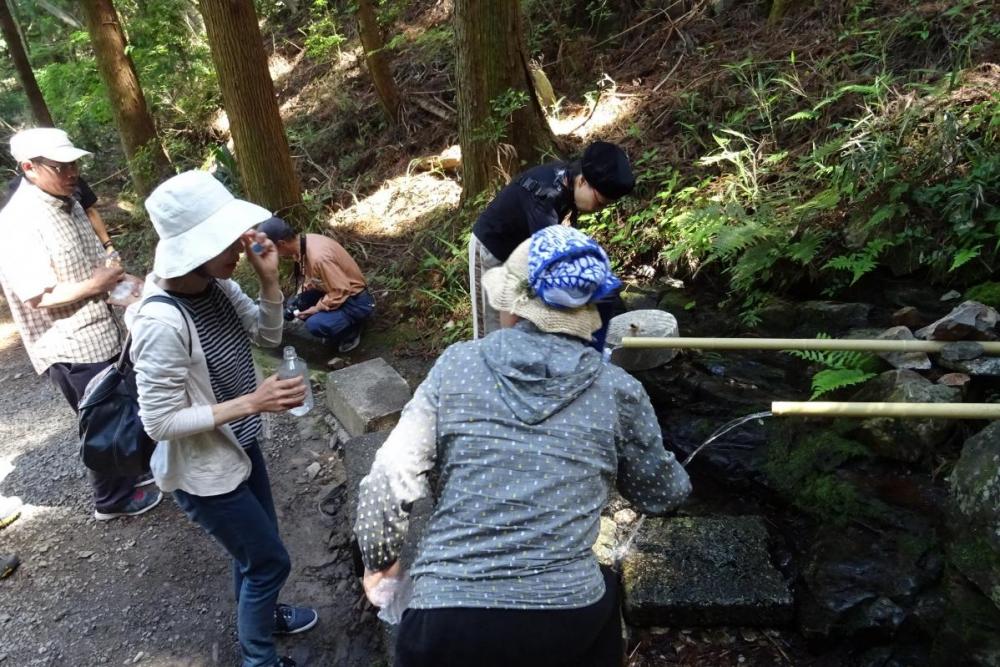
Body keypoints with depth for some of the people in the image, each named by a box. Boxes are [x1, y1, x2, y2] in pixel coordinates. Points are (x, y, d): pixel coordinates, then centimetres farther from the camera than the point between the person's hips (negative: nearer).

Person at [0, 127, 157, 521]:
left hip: (100, 334, 8)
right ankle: (112, 498, 27)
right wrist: (94, 285, -17)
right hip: (70, 348, -8)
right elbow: (36, 296, -25)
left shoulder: (67, 203, 5)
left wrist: (119, 278, -1)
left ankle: (126, 471, 43)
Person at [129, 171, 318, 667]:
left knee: (254, 550, 28)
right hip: (202, 471, -7)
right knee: (270, 561, 11)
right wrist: (251, 402, -30)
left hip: (239, 446, 7)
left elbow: (268, 335, 2)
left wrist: (268, 278, -14)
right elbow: (160, 422, -26)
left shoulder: (214, 284, -11)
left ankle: (258, 615, 57)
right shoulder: (161, 323, -33)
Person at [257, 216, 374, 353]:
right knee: (296, 306, 5)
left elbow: (341, 292, -28)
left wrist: (316, 309, -17)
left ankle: (351, 331, 2)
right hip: (335, 290, 9)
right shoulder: (302, 242, -6)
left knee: (315, 325, -25)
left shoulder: (318, 256, -34)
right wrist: (299, 298, 0)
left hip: (355, 299, -9)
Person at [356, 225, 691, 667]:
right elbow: (661, 495, 13)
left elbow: (387, 485, -4)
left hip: (444, 622, 0)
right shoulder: (618, 391, -2)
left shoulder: (458, 364, -2)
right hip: (566, 620, 1)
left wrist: (379, 562, 14)